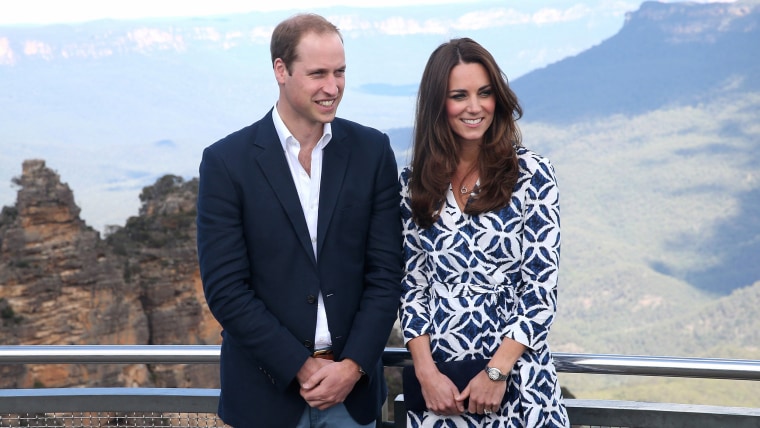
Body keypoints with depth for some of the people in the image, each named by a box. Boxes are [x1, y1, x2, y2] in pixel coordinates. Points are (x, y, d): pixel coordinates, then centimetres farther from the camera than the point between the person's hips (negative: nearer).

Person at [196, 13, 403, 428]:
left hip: (353, 386, 2)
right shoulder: (226, 161, -7)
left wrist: (352, 366, -10)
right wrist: (301, 368, -12)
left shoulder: (372, 151, 0)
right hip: (267, 389, -2)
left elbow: (384, 272, 0)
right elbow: (225, 289, -9)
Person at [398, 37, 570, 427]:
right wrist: (426, 372, -7)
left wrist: (497, 371, -12)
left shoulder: (531, 173, -4)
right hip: (438, 379, 2)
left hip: (516, 377, -2)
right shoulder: (414, 182, 4)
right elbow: (411, 282, 3)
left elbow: (542, 285, -7)